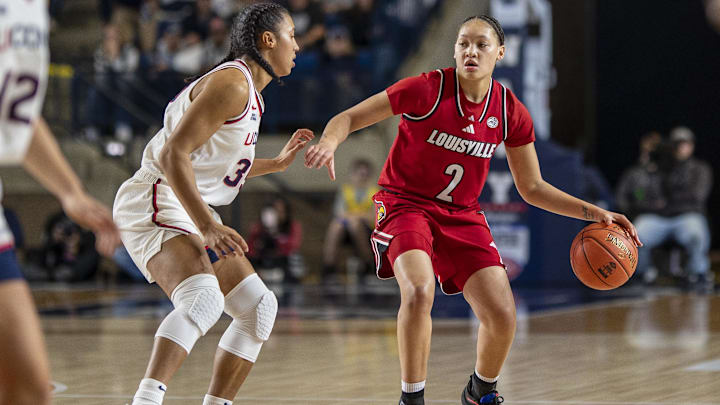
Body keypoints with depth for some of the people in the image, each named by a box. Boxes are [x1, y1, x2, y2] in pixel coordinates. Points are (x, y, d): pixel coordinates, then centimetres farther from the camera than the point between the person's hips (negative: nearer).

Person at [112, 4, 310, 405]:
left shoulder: (249, 92, 19)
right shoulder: (232, 83, -13)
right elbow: (173, 154, -22)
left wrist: (277, 163, 30)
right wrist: (209, 227, -28)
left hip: (194, 213, 11)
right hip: (156, 204, -11)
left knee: (259, 307, 12)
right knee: (204, 299, -33)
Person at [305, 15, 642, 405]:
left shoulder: (511, 113, -4)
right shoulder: (427, 90, -17)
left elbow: (532, 188, 7)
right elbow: (348, 118, -13)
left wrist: (593, 213, -2)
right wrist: (329, 141, -36)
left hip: (461, 215, 4)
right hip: (405, 204, -4)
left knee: (502, 315, -8)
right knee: (419, 290, -33)